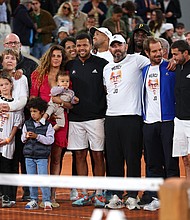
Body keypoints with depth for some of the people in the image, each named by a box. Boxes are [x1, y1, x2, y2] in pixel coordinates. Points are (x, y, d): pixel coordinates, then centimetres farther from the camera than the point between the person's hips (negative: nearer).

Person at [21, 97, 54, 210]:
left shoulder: (47, 125, -4)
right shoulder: (27, 124, 8)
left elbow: (50, 140, -10)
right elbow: (22, 139, 13)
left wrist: (37, 136, -19)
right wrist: (26, 136, -10)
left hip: (42, 156, -4)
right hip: (29, 155, 4)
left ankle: (47, 201, -3)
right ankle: (34, 200, 15)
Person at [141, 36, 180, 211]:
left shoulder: (171, 69, -2)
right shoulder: (144, 71, 13)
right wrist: (143, 115, 15)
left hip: (168, 120, -5)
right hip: (149, 123, 5)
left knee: (171, 163, -3)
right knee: (152, 163, 7)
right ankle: (156, 198, 14)